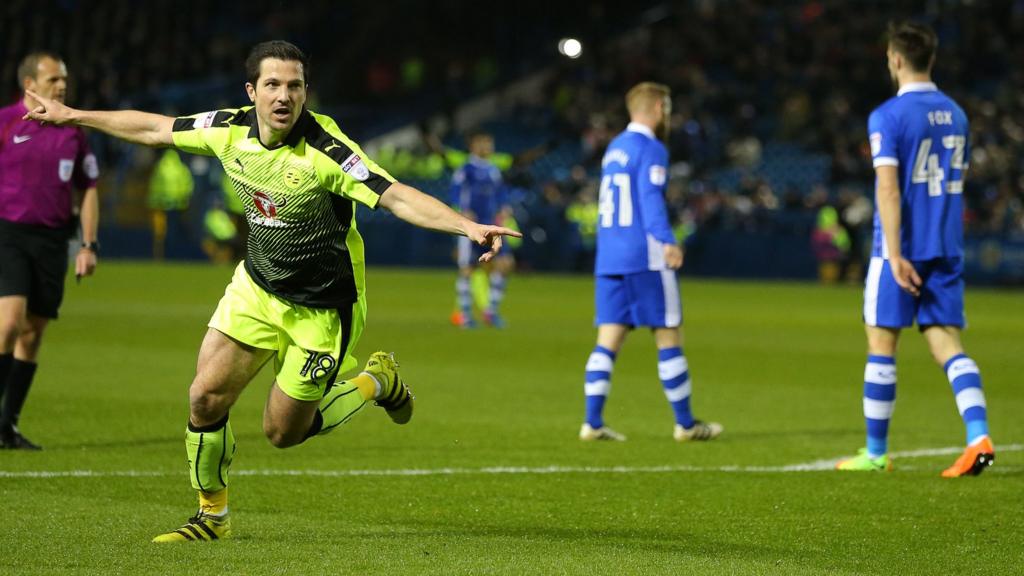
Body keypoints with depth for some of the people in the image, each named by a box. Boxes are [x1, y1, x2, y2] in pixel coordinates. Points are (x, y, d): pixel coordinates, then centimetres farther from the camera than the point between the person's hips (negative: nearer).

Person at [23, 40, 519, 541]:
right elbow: (153, 129, 6)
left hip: (322, 309, -5)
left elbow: (398, 197, -33)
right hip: (256, 288, 5)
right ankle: (213, 514, 20)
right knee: (205, 399, -4)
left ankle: (377, 382, 29)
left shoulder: (325, 150, -26)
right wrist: (72, 116, 16)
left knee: (282, 432, 3)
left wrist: (468, 226, -48)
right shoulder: (230, 130, -9)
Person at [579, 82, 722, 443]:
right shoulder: (651, 149, -7)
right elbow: (651, 197, -21)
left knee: (608, 341, 3)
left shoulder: (614, 149, 18)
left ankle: (592, 423, -5)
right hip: (645, 260, -7)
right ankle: (685, 423, 7)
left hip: (608, 260, 7)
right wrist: (667, 241, -33)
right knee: (669, 337, 2)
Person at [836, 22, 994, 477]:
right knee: (947, 344, 3)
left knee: (881, 345, 5)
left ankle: (875, 453, 12)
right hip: (947, 249, 6)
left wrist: (896, 255, -20)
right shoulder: (955, 114, 11)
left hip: (903, 251, -6)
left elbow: (888, 188, -18)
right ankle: (978, 438, -16)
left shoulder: (888, 116, -10)